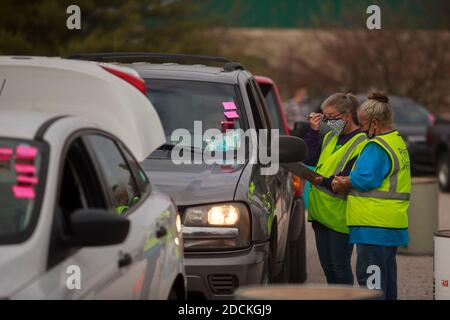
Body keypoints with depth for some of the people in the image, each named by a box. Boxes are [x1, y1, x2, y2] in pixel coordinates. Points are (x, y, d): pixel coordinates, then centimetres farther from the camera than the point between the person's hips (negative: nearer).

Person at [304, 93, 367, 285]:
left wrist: (325, 181, -30)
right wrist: (313, 131, 2)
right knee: (326, 265, 12)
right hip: (320, 211, 8)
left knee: (339, 265, -5)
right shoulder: (330, 138, 15)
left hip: (340, 214, -8)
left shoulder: (361, 143, -12)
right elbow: (309, 159, 7)